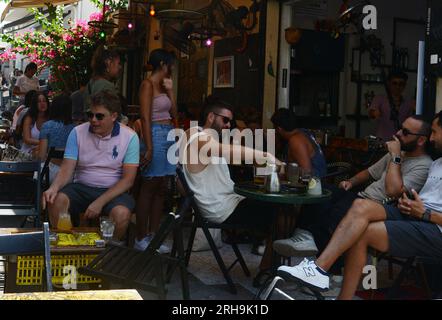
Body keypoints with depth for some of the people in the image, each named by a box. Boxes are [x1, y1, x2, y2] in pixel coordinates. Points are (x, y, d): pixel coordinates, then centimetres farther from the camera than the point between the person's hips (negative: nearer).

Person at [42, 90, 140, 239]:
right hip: (81, 188, 2)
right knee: (56, 200, -28)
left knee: (121, 213, -34)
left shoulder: (129, 137, -6)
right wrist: (54, 187, -27)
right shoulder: (77, 132, 1)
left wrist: (100, 202, -21)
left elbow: (128, 179, -10)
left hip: (113, 191, -2)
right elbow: (67, 169, -3)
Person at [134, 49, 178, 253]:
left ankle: (153, 236, 15)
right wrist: (149, 148, -20)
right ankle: (141, 239, 1)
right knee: (149, 188, -5)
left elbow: (174, 114, 15)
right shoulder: (148, 85, -8)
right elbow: (145, 118, -14)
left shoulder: (163, 86, 18)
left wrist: (170, 91, 8)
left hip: (168, 136, 9)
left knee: (161, 189, 9)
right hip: (155, 136, -9)